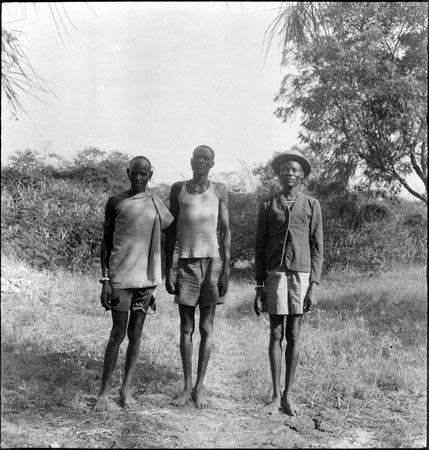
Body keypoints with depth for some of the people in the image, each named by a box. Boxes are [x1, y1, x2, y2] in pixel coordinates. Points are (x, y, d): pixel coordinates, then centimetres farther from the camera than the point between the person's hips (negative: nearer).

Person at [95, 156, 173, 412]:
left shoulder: (156, 204, 10)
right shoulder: (116, 203, 3)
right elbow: (106, 242, 3)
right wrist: (105, 279, -4)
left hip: (147, 277, 3)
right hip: (121, 277, -2)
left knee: (135, 335, 7)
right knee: (118, 334, 0)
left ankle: (126, 388, 18)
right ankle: (104, 391, 12)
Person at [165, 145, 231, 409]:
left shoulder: (219, 191, 6)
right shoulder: (178, 189, 8)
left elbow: (226, 231, 4)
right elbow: (171, 231, 9)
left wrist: (226, 270, -3)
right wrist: (169, 269, 2)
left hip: (212, 261, -1)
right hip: (186, 262, 1)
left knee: (207, 328, 2)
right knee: (186, 328, 4)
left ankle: (200, 387, 10)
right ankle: (187, 387, 12)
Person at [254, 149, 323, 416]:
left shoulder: (312, 205, 7)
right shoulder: (267, 205, 8)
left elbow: (317, 248, 5)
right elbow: (260, 248, 8)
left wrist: (314, 287, -2)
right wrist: (259, 287, 4)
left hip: (302, 274, 0)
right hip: (275, 274, 0)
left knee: (294, 336, 5)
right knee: (276, 334, 4)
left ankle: (288, 395, 15)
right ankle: (275, 395, 13)